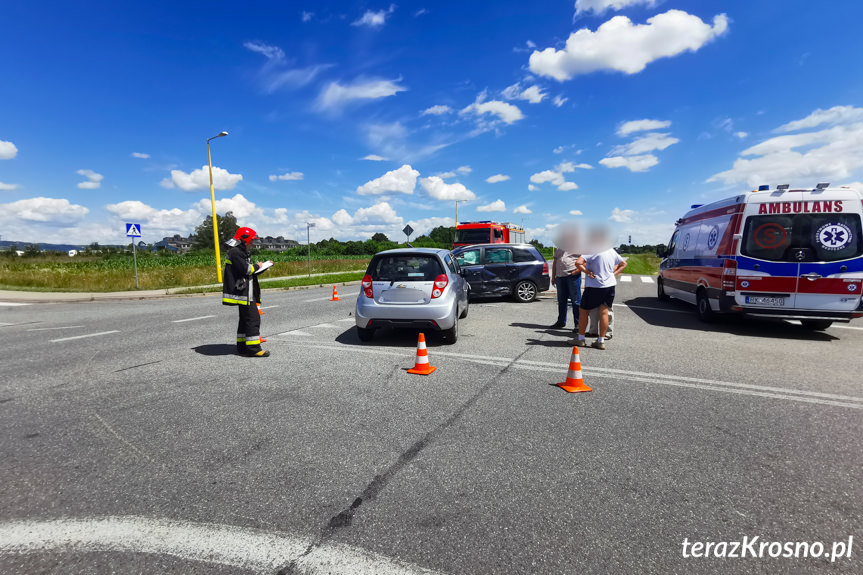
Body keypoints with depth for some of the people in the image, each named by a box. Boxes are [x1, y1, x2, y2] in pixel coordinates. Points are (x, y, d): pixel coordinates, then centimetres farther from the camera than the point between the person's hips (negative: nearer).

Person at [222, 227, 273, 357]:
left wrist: (266, 265, 19)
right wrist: (257, 266, -6)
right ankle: (253, 348, -12)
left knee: (245, 318, 14)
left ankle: (242, 346, 22)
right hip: (243, 292, -11)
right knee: (253, 318, -12)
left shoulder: (241, 252, 21)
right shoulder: (235, 252, -12)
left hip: (245, 292, 11)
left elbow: (251, 272, 22)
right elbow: (246, 269, -23)